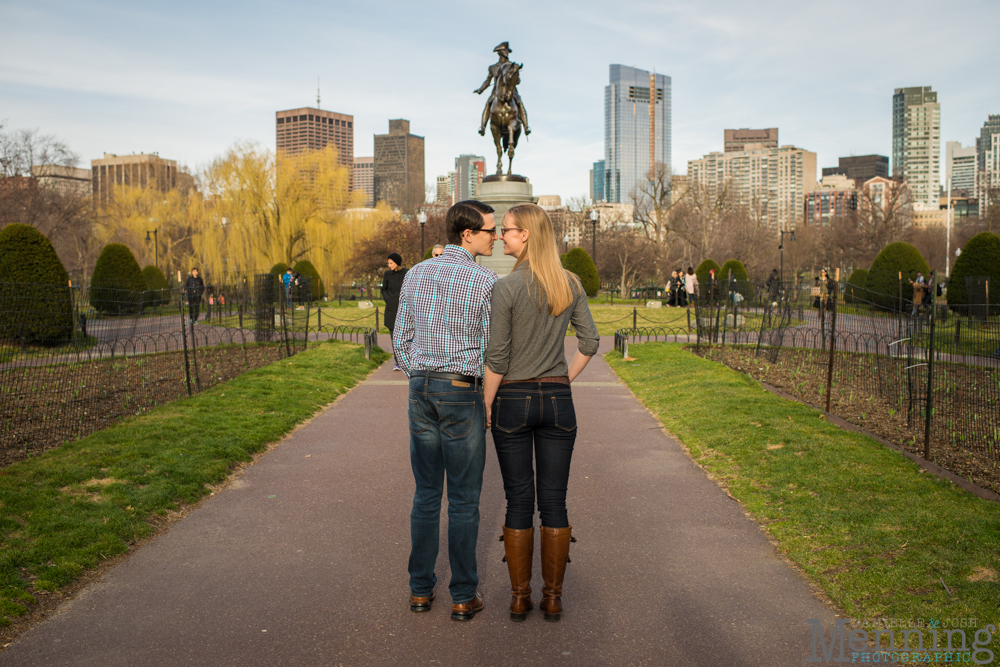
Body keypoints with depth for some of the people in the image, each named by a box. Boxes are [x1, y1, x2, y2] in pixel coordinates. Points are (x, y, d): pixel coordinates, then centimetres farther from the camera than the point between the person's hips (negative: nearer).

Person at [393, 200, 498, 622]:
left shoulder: (415, 274, 6)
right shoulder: (485, 282, -11)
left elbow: (401, 338, 9)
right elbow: (492, 349, -10)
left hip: (421, 389, 5)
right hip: (463, 391, -5)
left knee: (426, 493, 14)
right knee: (463, 499, 5)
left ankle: (421, 588, 21)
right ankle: (464, 596, 14)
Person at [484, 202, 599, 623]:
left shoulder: (505, 288, -13)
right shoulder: (571, 285, 1)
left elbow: (497, 359, -13)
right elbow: (591, 343, 5)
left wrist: (486, 406, -1)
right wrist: (563, 381, 13)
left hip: (512, 401, -3)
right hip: (557, 400, 3)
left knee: (519, 501, 7)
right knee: (554, 501, 9)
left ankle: (520, 597, 17)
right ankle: (552, 597, 18)